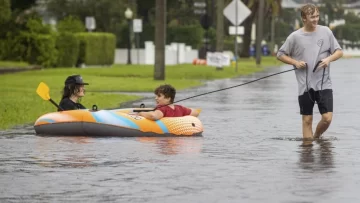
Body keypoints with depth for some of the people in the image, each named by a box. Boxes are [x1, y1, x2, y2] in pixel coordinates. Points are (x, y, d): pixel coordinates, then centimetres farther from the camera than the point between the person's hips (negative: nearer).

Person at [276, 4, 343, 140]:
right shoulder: (295, 37, -1)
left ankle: (317, 137, 21)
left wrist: (329, 59, -12)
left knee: (327, 118, -7)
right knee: (307, 120, 4)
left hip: (324, 84, 1)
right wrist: (295, 62, -8)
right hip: (305, 86, 0)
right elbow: (280, 55, 8)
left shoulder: (326, 32, 2)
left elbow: (339, 52, 9)